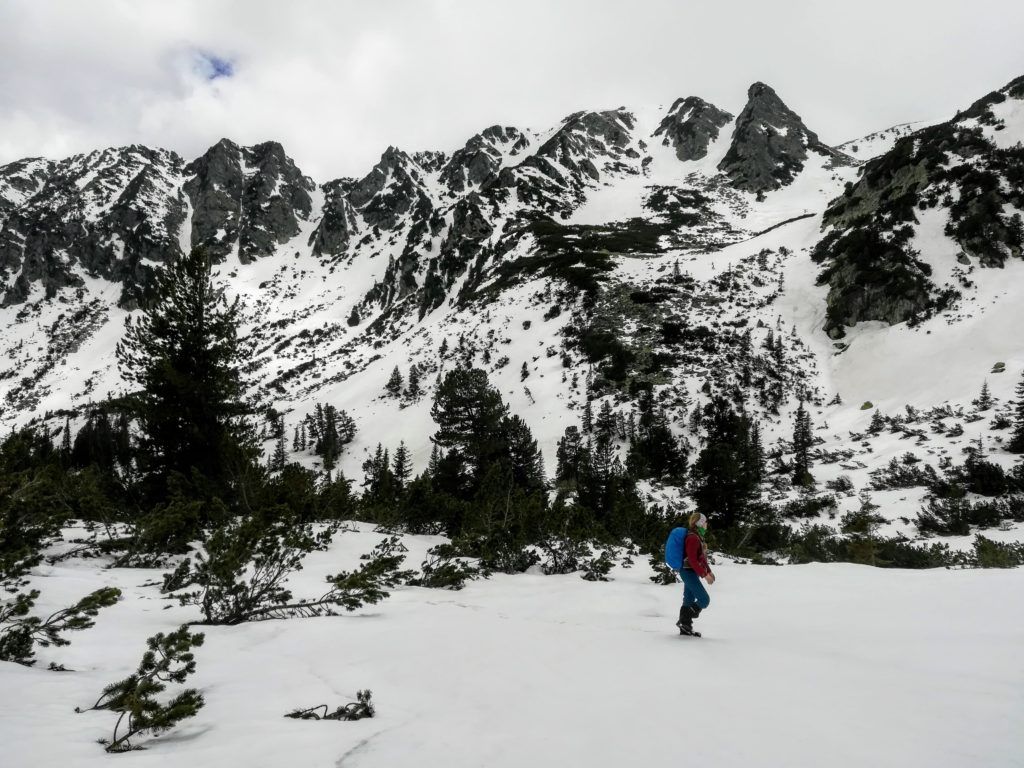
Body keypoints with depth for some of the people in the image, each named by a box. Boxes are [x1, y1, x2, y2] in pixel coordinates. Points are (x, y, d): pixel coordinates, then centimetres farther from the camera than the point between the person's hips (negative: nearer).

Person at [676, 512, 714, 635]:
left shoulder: (697, 536, 14)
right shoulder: (693, 538, -18)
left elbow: (701, 557, 22)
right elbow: (692, 560, -23)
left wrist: (709, 571, 17)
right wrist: (704, 575, -22)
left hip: (691, 573, 10)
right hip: (689, 572, -10)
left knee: (689, 601, 12)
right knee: (704, 599, -9)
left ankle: (685, 629, 18)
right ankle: (684, 622, -4)